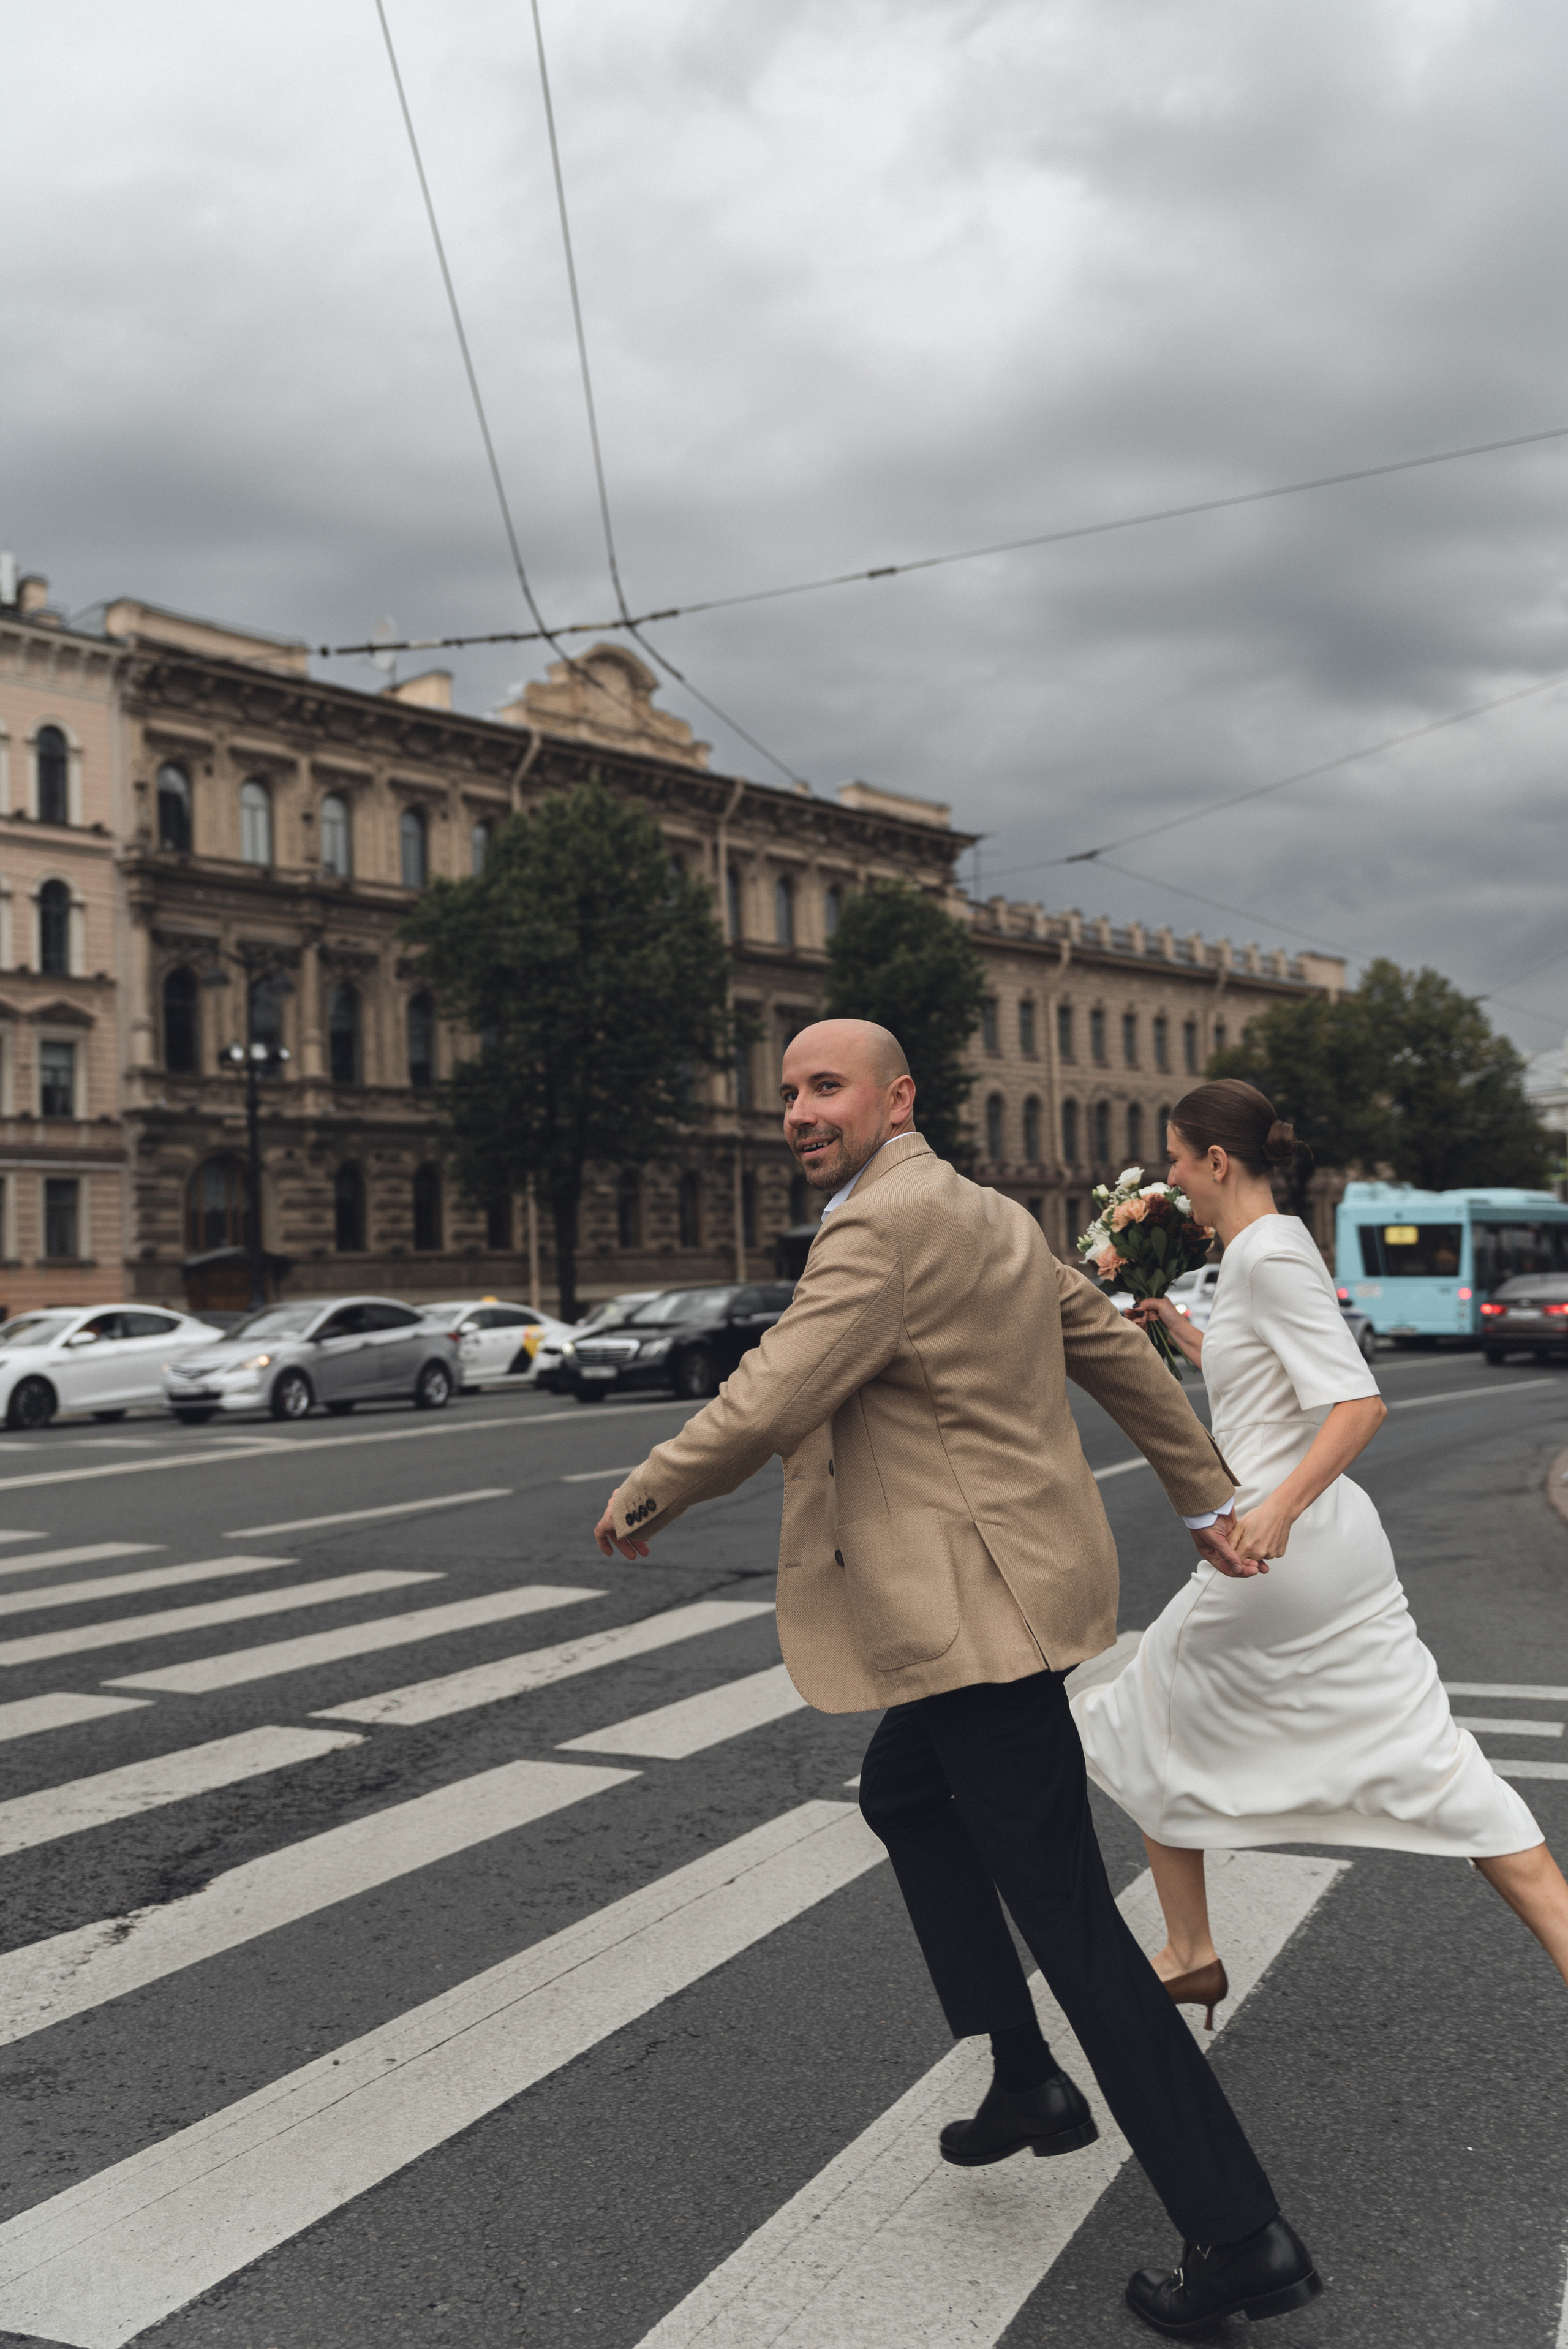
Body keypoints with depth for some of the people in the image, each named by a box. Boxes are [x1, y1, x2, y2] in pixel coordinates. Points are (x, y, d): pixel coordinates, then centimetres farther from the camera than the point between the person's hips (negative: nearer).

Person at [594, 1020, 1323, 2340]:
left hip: (983, 1609, -11)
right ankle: (1025, 2078, 30)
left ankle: (1240, 2238, 3)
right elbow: (1119, 1351, 20)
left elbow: (764, 1410, -21)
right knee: (901, 1798, 26)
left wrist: (641, 1501, -4)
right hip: (993, 1592, 11)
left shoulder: (881, 1227, -18)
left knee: (1065, 1914, -5)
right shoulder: (986, 1216, 13)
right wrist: (1206, 1494, 27)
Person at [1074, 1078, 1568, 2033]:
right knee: (1430, 1759, 7)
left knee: (1154, 1734, 13)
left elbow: (1361, 1403, -25)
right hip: (1343, 1544, 9)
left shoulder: (1267, 1258, -16)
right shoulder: (1276, 1245, 12)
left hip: (1282, 1554, -9)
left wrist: (1281, 1505, -36)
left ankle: (1190, 1954, 25)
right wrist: (1179, 1327, 27)